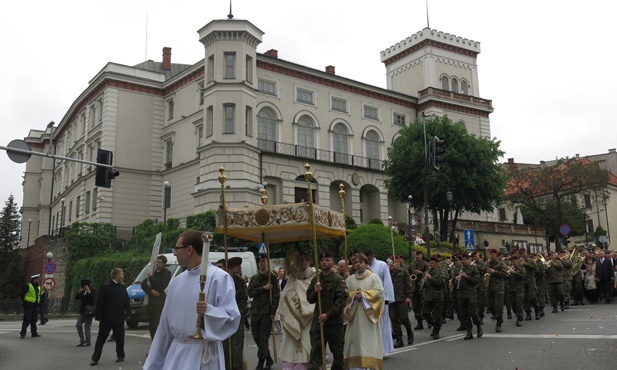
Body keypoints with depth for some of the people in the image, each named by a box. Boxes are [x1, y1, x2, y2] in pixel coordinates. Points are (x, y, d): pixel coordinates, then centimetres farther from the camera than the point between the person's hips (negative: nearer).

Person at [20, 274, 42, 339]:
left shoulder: (38, 287, 14)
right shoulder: (28, 286, -9)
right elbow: (22, 294, -7)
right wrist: (24, 302, -6)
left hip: (35, 306, 7)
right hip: (28, 306, -7)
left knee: (34, 320, 9)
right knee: (27, 319, -8)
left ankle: (34, 333, 14)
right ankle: (23, 333, -2)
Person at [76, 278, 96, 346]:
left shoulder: (92, 291, -7)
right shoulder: (83, 292, 13)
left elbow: (92, 298, -23)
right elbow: (76, 297, 7)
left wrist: (88, 291, -28)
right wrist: (79, 292, -8)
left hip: (88, 311, -7)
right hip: (82, 311, 8)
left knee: (87, 326, -4)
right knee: (78, 325, 4)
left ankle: (87, 341, 4)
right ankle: (82, 340, 14)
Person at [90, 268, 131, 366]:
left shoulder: (123, 287, 7)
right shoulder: (105, 287, -8)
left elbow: (126, 301, 10)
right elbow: (99, 302, -9)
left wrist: (128, 313, 4)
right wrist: (98, 316, -11)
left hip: (119, 318, 4)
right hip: (107, 318, -4)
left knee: (120, 338, 10)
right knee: (101, 339, 3)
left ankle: (120, 355, 23)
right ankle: (95, 358, 8)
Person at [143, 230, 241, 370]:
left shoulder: (219, 278, -13)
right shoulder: (176, 281, 9)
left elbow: (232, 317, -16)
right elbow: (166, 323, 15)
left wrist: (209, 311, -32)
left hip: (203, 354, -6)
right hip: (176, 352, 6)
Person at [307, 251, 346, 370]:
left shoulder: (338, 279, -5)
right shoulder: (315, 279, 8)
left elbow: (341, 300, -12)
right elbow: (309, 299, 11)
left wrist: (328, 314, -18)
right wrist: (315, 292, -10)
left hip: (335, 321, -3)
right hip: (318, 320, 3)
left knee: (338, 352, 10)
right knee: (315, 351, -2)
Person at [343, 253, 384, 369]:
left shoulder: (374, 277, 2)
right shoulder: (350, 279, 11)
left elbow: (380, 292, -8)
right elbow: (344, 294, 7)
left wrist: (363, 294, -13)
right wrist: (353, 295, -12)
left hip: (369, 315, -3)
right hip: (355, 315, 3)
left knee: (369, 340, -4)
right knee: (355, 339, 1)